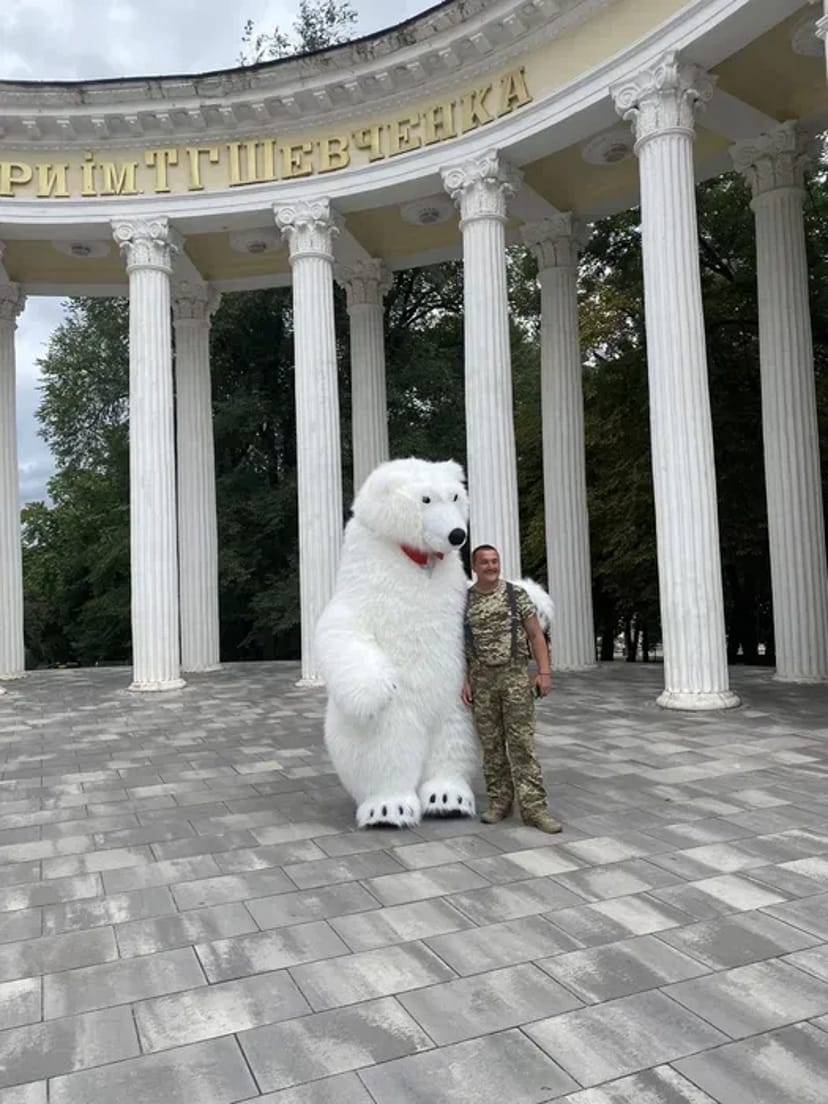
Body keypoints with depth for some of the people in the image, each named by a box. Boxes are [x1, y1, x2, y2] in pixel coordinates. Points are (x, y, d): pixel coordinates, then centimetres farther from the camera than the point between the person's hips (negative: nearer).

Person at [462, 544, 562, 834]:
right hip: (482, 679, 2)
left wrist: (544, 672, -8)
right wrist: (464, 680, -1)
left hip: (515, 675, -2)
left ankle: (533, 807, -3)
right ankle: (499, 802, 17)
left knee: (522, 742, -4)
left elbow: (536, 635, 0)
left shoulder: (517, 594, 0)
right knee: (491, 744, 7)